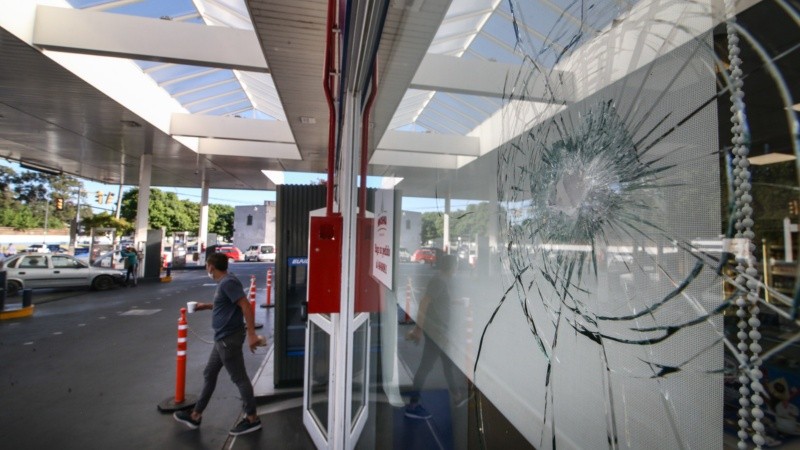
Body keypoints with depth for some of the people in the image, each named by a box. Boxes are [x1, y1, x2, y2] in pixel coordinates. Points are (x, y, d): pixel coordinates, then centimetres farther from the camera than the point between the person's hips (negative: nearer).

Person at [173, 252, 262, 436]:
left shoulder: (228, 282, -21)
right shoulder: (224, 282, 11)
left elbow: (245, 306, -27)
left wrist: (251, 334, -29)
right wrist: (206, 306, 29)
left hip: (229, 338, -10)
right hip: (223, 338, 10)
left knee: (239, 378, 1)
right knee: (209, 374, 21)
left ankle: (252, 419, 15)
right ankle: (196, 415, 37)